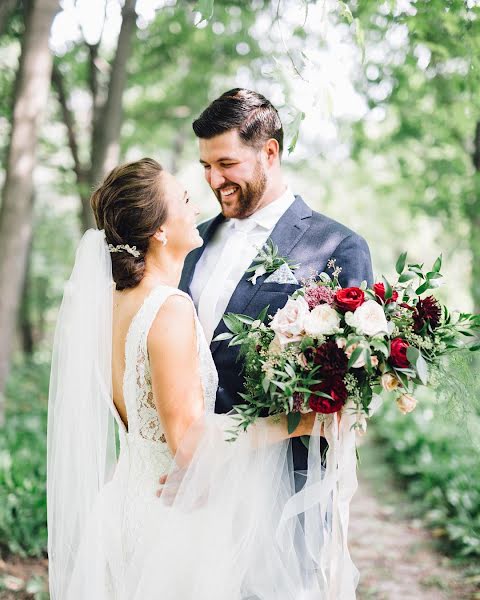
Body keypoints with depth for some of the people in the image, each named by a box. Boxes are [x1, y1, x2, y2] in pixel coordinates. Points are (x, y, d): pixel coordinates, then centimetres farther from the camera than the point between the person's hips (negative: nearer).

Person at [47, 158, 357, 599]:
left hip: (127, 500, 9)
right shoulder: (171, 308, -23)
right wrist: (299, 422, -19)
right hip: (175, 519, -9)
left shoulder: (111, 301, 3)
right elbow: (189, 435, -25)